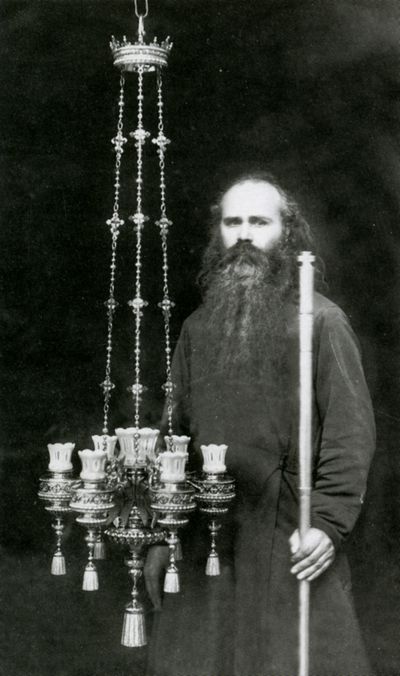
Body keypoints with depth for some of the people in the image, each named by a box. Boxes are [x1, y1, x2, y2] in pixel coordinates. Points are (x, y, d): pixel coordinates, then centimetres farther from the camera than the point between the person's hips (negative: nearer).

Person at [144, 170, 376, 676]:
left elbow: (351, 430, -6)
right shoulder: (197, 328, 14)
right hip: (204, 540, 5)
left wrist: (329, 522, -15)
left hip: (290, 540, -4)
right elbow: (176, 434, 16)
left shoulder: (319, 320, -2)